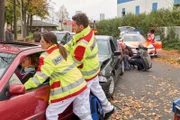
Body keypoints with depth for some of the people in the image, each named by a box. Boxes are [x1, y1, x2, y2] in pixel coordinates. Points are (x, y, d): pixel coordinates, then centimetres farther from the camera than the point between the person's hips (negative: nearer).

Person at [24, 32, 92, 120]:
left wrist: (25, 86, -9)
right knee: (84, 113, 21)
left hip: (67, 90, -8)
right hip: (80, 84, 8)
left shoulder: (47, 57, -14)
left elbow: (40, 76, -16)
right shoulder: (62, 49, 10)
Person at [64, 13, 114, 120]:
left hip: (87, 72, -10)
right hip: (93, 68, 10)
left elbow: (75, 62, -24)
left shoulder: (82, 44, -36)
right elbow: (72, 43, -1)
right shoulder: (88, 31, -10)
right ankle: (108, 108, 45)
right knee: (96, 88, 27)